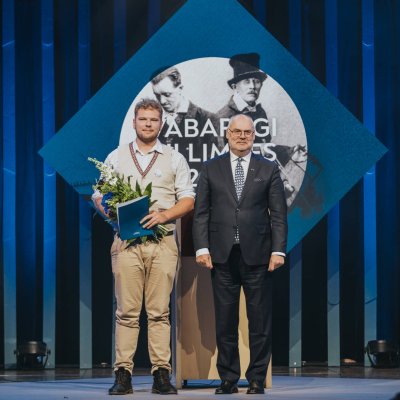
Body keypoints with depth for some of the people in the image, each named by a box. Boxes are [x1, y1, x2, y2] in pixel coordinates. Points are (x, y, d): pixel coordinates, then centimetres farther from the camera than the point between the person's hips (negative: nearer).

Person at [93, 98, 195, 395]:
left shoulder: (174, 159, 14)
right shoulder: (116, 157, 14)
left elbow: (188, 200, 9)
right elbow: (98, 196, 13)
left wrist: (164, 215, -8)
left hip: (163, 242, 0)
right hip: (126, 241, 0)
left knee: (160, 312, -2)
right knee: (127, 312, -4)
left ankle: (162, 374, -1)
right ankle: (123, 375, -4)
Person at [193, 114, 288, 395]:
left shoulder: (268, 169, 7)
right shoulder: (211, 169, 9)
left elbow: (279, 214, 4)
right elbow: (201, 212, 6)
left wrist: (278, 250, -5)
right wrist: (202, 248, -4)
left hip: (257, 255, -1)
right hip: (222, 255, 1)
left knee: (260, 321, 1)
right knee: (225, 321, 3)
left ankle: (257, 379, 8)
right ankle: (228, 378, 10)